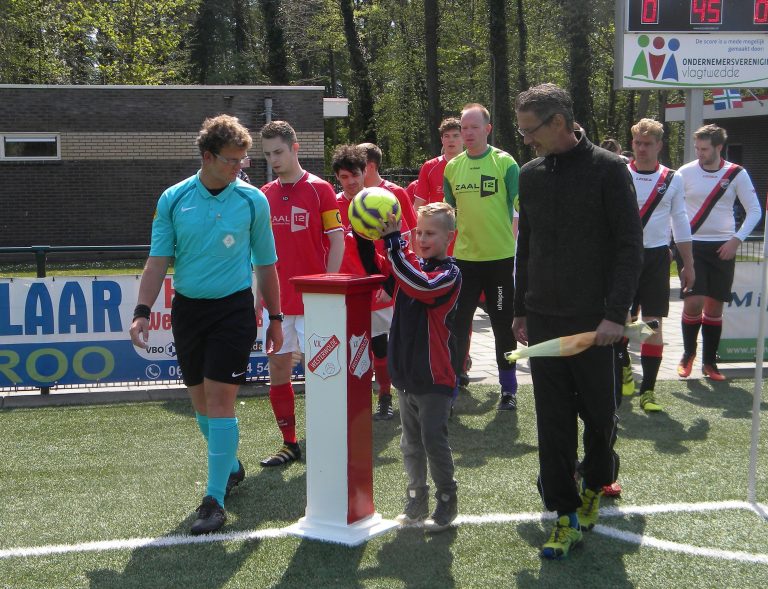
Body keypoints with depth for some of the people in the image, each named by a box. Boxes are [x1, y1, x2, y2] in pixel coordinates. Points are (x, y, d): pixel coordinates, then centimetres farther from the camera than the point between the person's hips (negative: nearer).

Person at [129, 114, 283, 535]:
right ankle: (230, 467, 36)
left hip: (234, 308, -3)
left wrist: (274, 318, 7)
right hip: (187, 308, 3)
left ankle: (215, 499, -5)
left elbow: (265, 264, 6)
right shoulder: (173, 199, 0)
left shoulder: (253, 200, -1)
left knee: (219, 399, -10)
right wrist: (142, 312, -11)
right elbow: (158, 261, 0)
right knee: (200, 400, 12)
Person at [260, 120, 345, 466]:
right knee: (278, 366, 6)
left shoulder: (319, 189, -5)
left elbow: (337, 240, -6)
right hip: (277, 298, 5)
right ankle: (290, 443, 17)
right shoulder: (264, 195, 9)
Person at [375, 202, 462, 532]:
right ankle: (417, 498, 27)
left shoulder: (449, 273, -13)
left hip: (434, 375, -7)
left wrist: (393, 241, -32)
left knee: (434, 440, -2)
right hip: (406, 372, 7)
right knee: (411, 442, 15)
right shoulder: (409, 263, 9)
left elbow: (420, 285, -32)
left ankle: (447, 501, 13)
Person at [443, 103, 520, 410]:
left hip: (500, 257, -3)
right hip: (464, 257, 3)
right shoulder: (452, 167, 7)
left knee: (503, 325, 8)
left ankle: (508, 389, 21)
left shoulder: (505, 162, -5)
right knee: (457, 323, 3)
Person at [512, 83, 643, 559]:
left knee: (600, 414, 9)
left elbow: (630, 247, -9)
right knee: (553, 422, 3)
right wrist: (521, 310, 14)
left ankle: (596, 486, 34)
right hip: (544, 320, 4)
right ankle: (566, 515, 11)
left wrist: (615, 314, -16)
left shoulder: (608, 170, -6)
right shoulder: (531, 175, 9)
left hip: (597, 322, -4)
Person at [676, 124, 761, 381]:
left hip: (723, 248, 1)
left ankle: (709, 362, 17)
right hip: (691, 245, -1)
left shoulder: (737, 174, -1)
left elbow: (754, 210, 4)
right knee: (693, 302, -10)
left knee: (714, 307, 5)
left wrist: (737, 239, -7)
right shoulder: (685, 173, -3)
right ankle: (688, 354, 14)